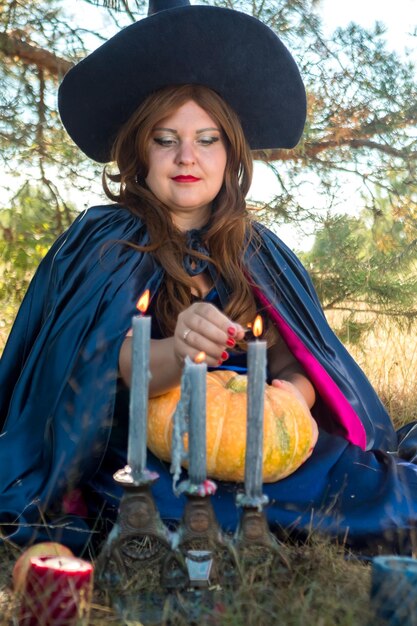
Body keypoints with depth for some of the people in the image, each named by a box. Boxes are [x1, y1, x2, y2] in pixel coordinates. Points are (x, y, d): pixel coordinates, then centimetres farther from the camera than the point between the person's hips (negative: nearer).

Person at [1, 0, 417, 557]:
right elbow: (103, 360, -15)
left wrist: (289, 397, -17)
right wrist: (175, 354, -37)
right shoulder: (102, 242, 2)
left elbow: (302, 360, 8)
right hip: (141, 454, -4)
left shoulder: (259, 252, 15)